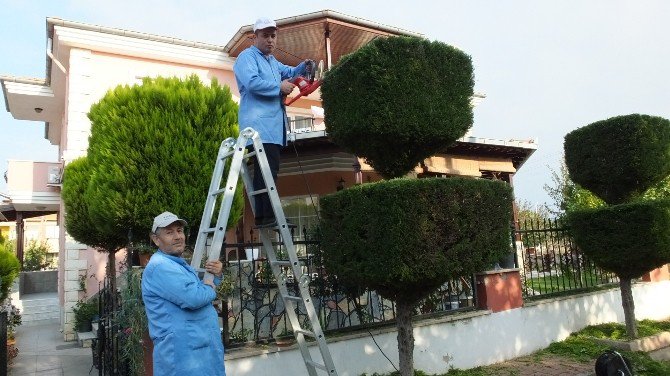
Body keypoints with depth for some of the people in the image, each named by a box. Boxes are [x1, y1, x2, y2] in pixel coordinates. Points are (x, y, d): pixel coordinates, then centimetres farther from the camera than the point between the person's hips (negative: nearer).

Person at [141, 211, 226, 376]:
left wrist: (216, 277, 9)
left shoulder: (179, 265, 18)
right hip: (183, 355, -10)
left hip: (200, 350, 10)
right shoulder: (159, 266, -16)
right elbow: (193, 298, -28)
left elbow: (202, 294, 28)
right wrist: (210, 289, -6)